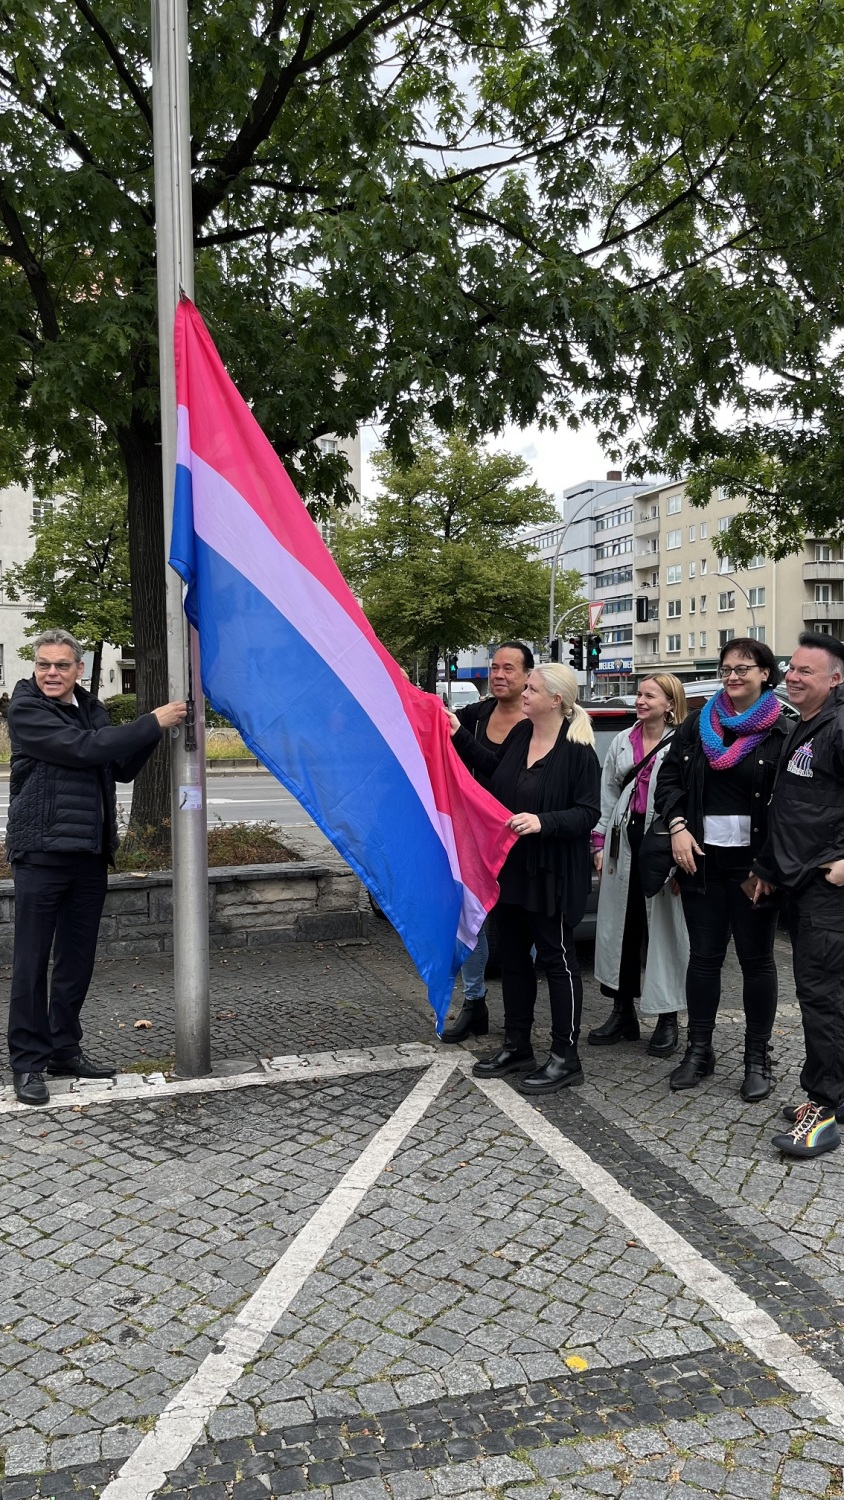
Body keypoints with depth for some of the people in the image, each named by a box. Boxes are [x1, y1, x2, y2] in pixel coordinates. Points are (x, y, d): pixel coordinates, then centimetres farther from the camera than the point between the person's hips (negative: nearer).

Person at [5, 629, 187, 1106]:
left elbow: (122, 769, 14)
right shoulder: (25, 710, -9)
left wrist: (155, 729, 0)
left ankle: (65, 1049, 26)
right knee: (32, 961, 0)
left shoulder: (91, 709, 14)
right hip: (41, 852, -7)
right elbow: (82, 748, -21)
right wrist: (152, 723, -18)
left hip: (89, 854, 7)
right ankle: (28, 1062, 10)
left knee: (78, 959, 13)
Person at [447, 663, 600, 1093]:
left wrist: (543, 822, -31)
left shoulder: (578, 750, -16)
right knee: (512, 956, 15)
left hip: (553, 874, -8)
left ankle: (565, 1057, 14)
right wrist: (459, 735, 17)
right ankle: (517, 1046, 29)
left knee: (557, 957, 2)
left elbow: (588, 813, -17)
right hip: (510, 865, 8)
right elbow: (493, 766, 23)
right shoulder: (521, 734, 4)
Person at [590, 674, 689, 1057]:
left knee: (663, 929, 2)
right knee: (620, 927, 9)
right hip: (624, 840, 6)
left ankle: (667, 1020, 14)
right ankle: (622, 1013, 22)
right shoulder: (622, 742, 13)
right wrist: (600, 844, 10)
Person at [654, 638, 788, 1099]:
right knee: (703, 955, 10)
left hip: (753, 862, -3)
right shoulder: (698, 724, 7)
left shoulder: (782, 732, -4)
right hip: (701, 857, 3)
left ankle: (757, 1059, 20)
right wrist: (677, 826, -4)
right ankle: (698, 1051, 21)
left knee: (756, 958, 7)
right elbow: (668, 778, 11)